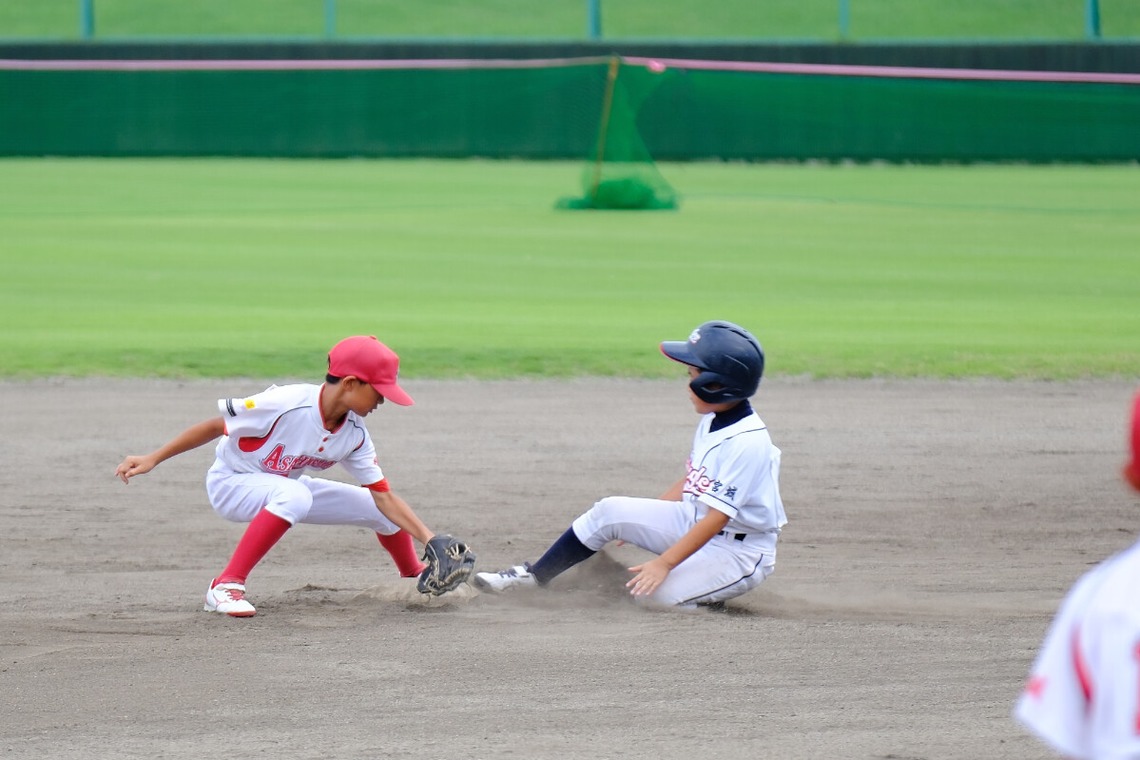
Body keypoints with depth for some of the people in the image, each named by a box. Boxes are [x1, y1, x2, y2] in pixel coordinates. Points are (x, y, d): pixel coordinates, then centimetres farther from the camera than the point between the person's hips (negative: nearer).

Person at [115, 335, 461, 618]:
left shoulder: (354, 434, -11)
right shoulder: (285, 404, -32)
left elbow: (384, 497, -7)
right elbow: (215, 426, -24)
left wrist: (430, 540, -16)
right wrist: (152, 460, -24)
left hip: (284, 490, 7)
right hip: (230, 483, -7)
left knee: (380, 509, 2)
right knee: (295, 495, -40)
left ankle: (416, 578, 31)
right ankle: (226, 586, -34)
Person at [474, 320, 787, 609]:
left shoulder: (748, 443, -26)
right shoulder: (712, 421, 3)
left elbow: (716, 517, -27)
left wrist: (663, 564, -30)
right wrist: (641, 519, 17)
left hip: (741, 551, -9)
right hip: (694, 524, 9)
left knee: (655, 591, -28)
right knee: (611, 511, -4)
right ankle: (535, 576, 6)